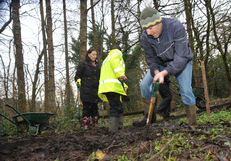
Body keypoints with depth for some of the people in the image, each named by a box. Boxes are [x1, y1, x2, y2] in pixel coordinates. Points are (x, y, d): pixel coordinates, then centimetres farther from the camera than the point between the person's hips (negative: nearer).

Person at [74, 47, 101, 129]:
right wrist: (78, 86, -12)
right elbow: (77, 77, -1)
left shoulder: (97, 66, 18)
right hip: (86, 91, -5)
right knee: (86, 108, -5)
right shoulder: (83, 64, 2)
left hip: (95, 91, 5)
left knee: (95, 108, 6)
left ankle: (95, 126, 12)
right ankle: (86, 126, -1)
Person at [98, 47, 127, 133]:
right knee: (116, 109, -13)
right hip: (113, 85, -9)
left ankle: (118, 128, 13)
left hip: (105, 86, 9)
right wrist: (120, 73, -23)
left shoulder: (106, 60, 38)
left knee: (118, 109, 13)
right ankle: (113, 131, -20)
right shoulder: (117, 52, 14)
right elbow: (114, 60, -11)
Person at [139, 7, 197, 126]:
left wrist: (165, 72, -41)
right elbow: (151, 59, -10)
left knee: (185, 90, -18)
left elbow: (181, 56, -32)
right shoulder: (145, 38, -19)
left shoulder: (176, 27, -31)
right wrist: (156, 72, -32)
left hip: (181, 62, -3)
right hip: (161, 63, 4)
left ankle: (192, 124, -4)